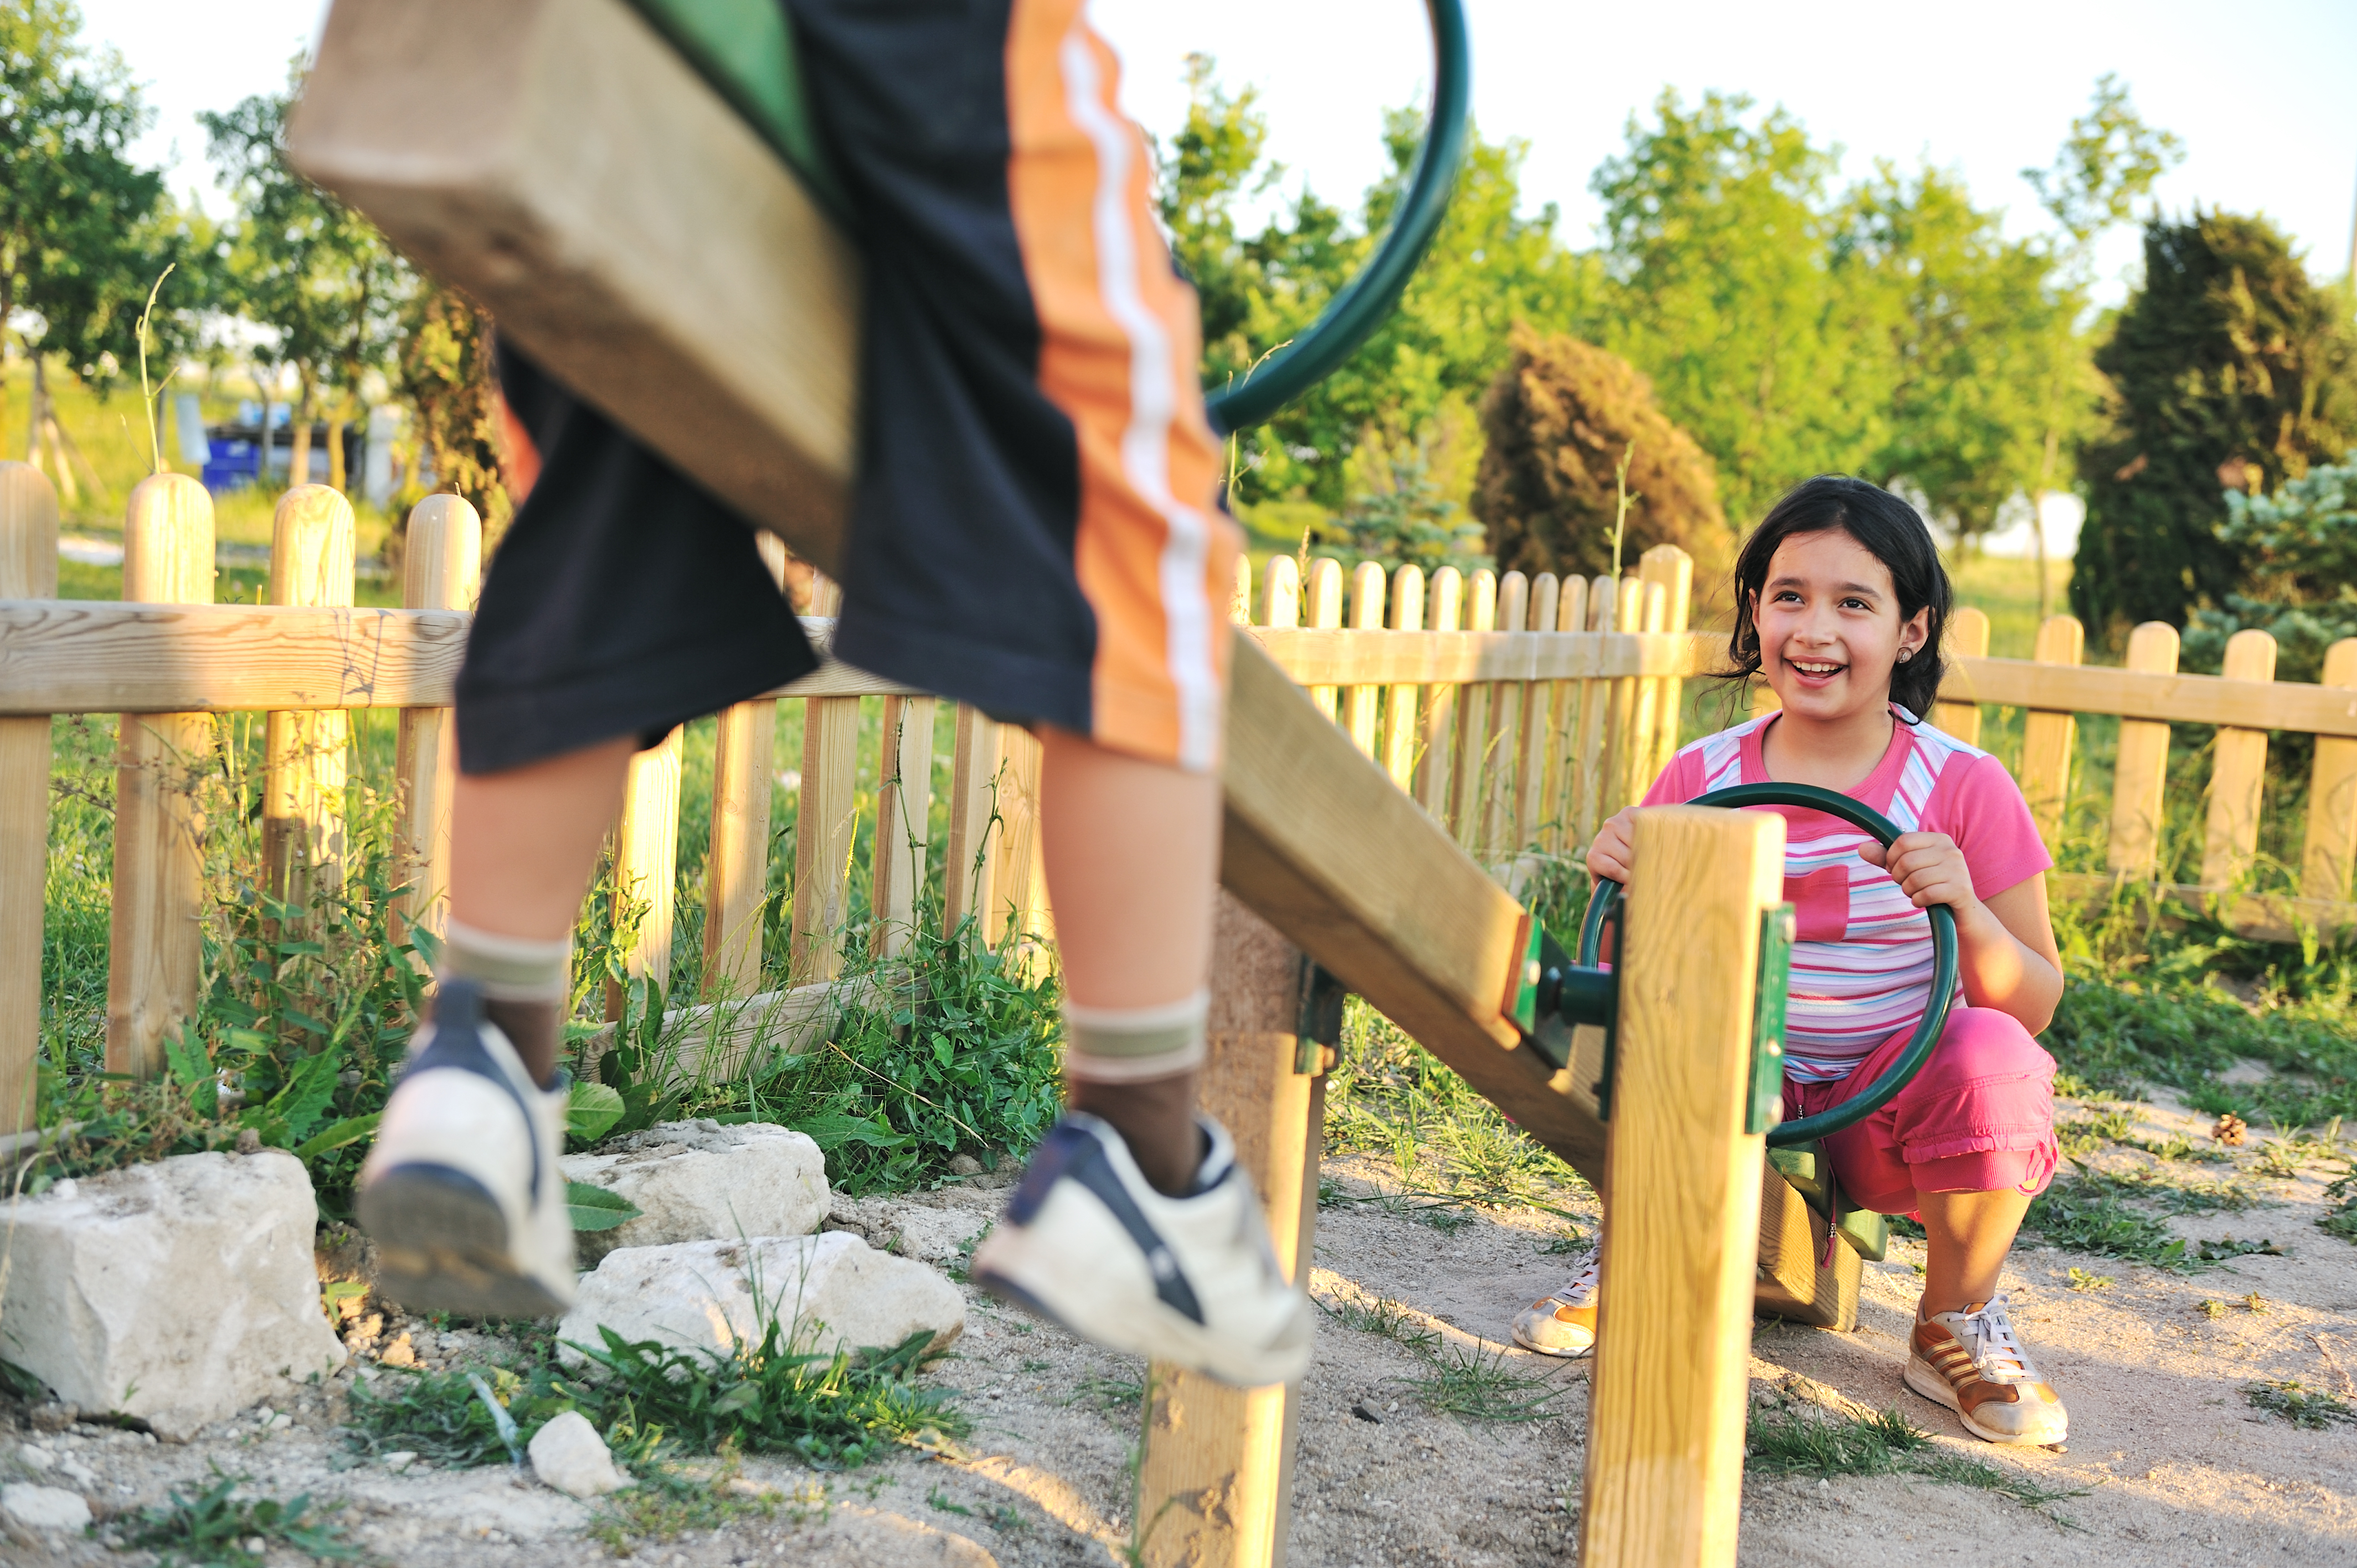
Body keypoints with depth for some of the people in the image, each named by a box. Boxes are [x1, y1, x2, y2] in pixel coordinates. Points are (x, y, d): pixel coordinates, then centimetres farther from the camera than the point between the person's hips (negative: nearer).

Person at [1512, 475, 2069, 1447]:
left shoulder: (1965, 789, -7)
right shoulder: (1702, 777, -2)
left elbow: (2034, 1008, -6)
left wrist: (1966, 911, -25)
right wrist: (1623, 885, -19)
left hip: (1892, 1106, -1)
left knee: (1994, 1062, -33)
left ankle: (1956, 1328, -3)